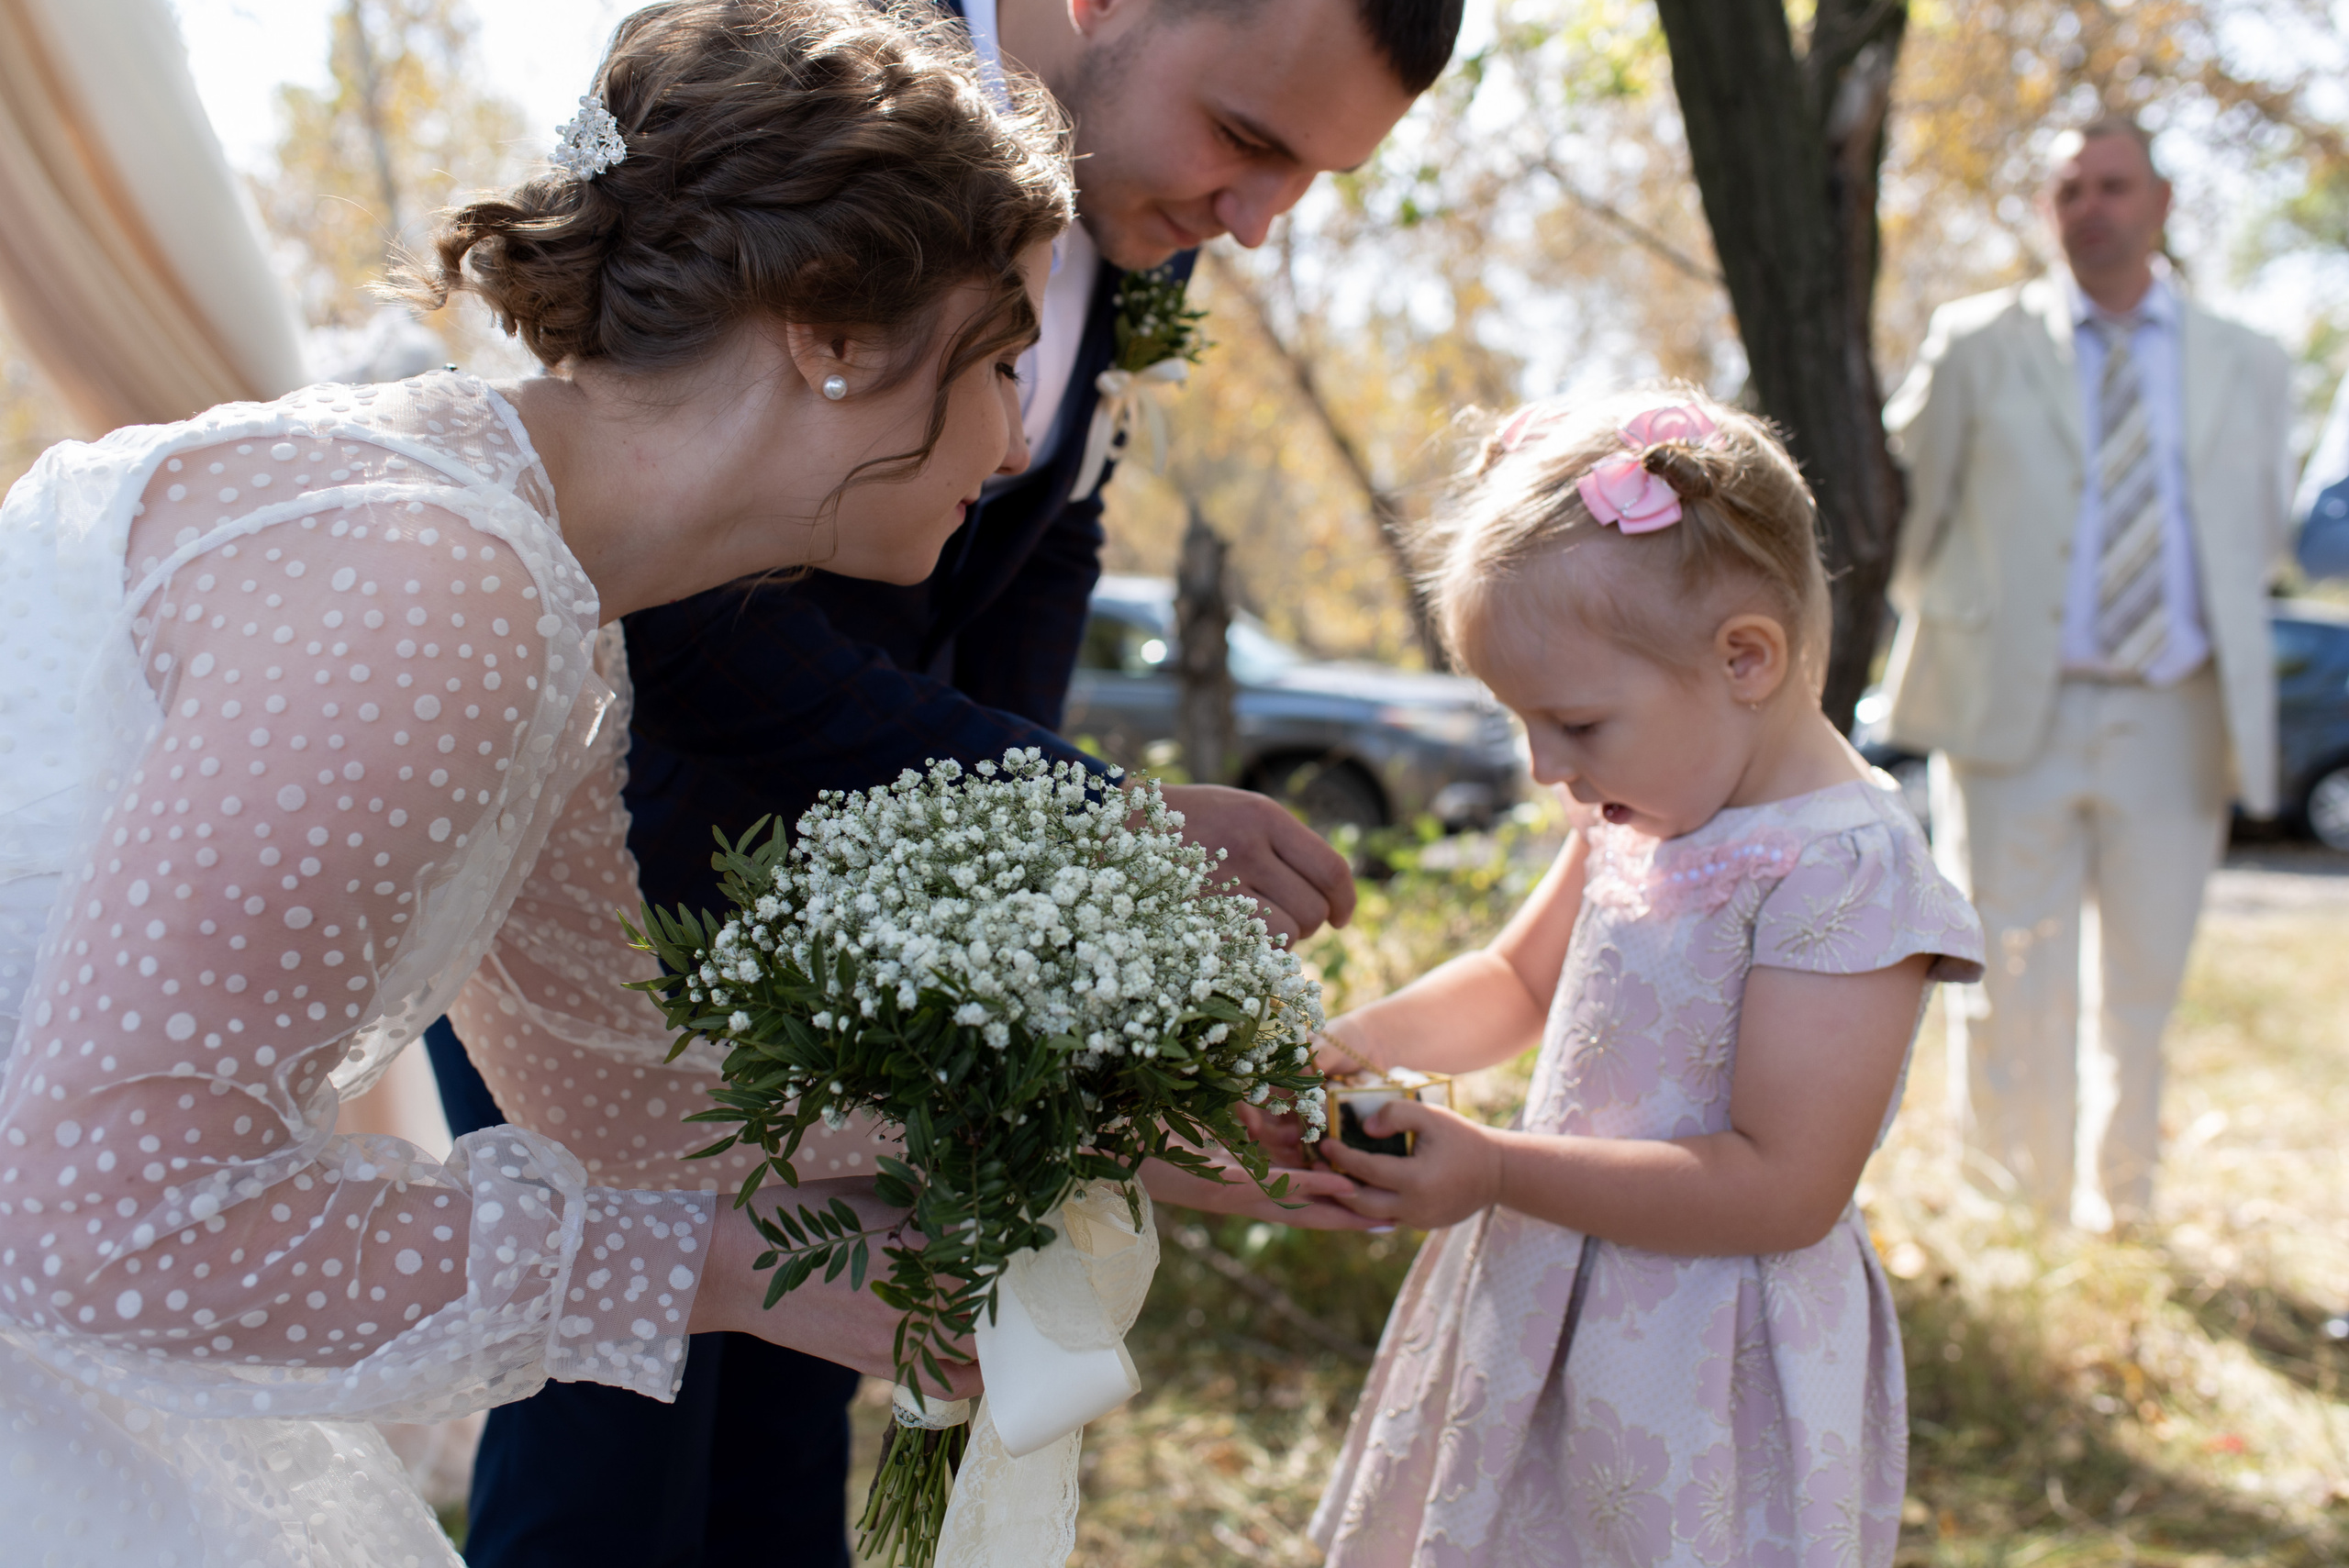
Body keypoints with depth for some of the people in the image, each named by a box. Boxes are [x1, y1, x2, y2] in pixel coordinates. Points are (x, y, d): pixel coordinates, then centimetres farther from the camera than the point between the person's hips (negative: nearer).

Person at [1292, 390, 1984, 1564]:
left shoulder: (1845, 870, -22)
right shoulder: (1638, 811, 3)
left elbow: (1782, 1188, -24)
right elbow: (1518, 982, 20)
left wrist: (1497, 1171, -24)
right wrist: (1355, 1047, 1)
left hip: (1703, 1392, -8)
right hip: (1540, 1334, 8)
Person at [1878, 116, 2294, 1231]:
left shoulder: (2247, 367, 12)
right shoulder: (1976, 345, 6)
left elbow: (2257, 542, 19)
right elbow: (1904, 512, 10)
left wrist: (2242, 711, 13)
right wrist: (1949, 636, 6)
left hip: (2175, 724, 2)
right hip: (2014, 715, -2)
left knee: (2142, 992, 7)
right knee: (2014, 988, -3)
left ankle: (2117, 1210, 24)